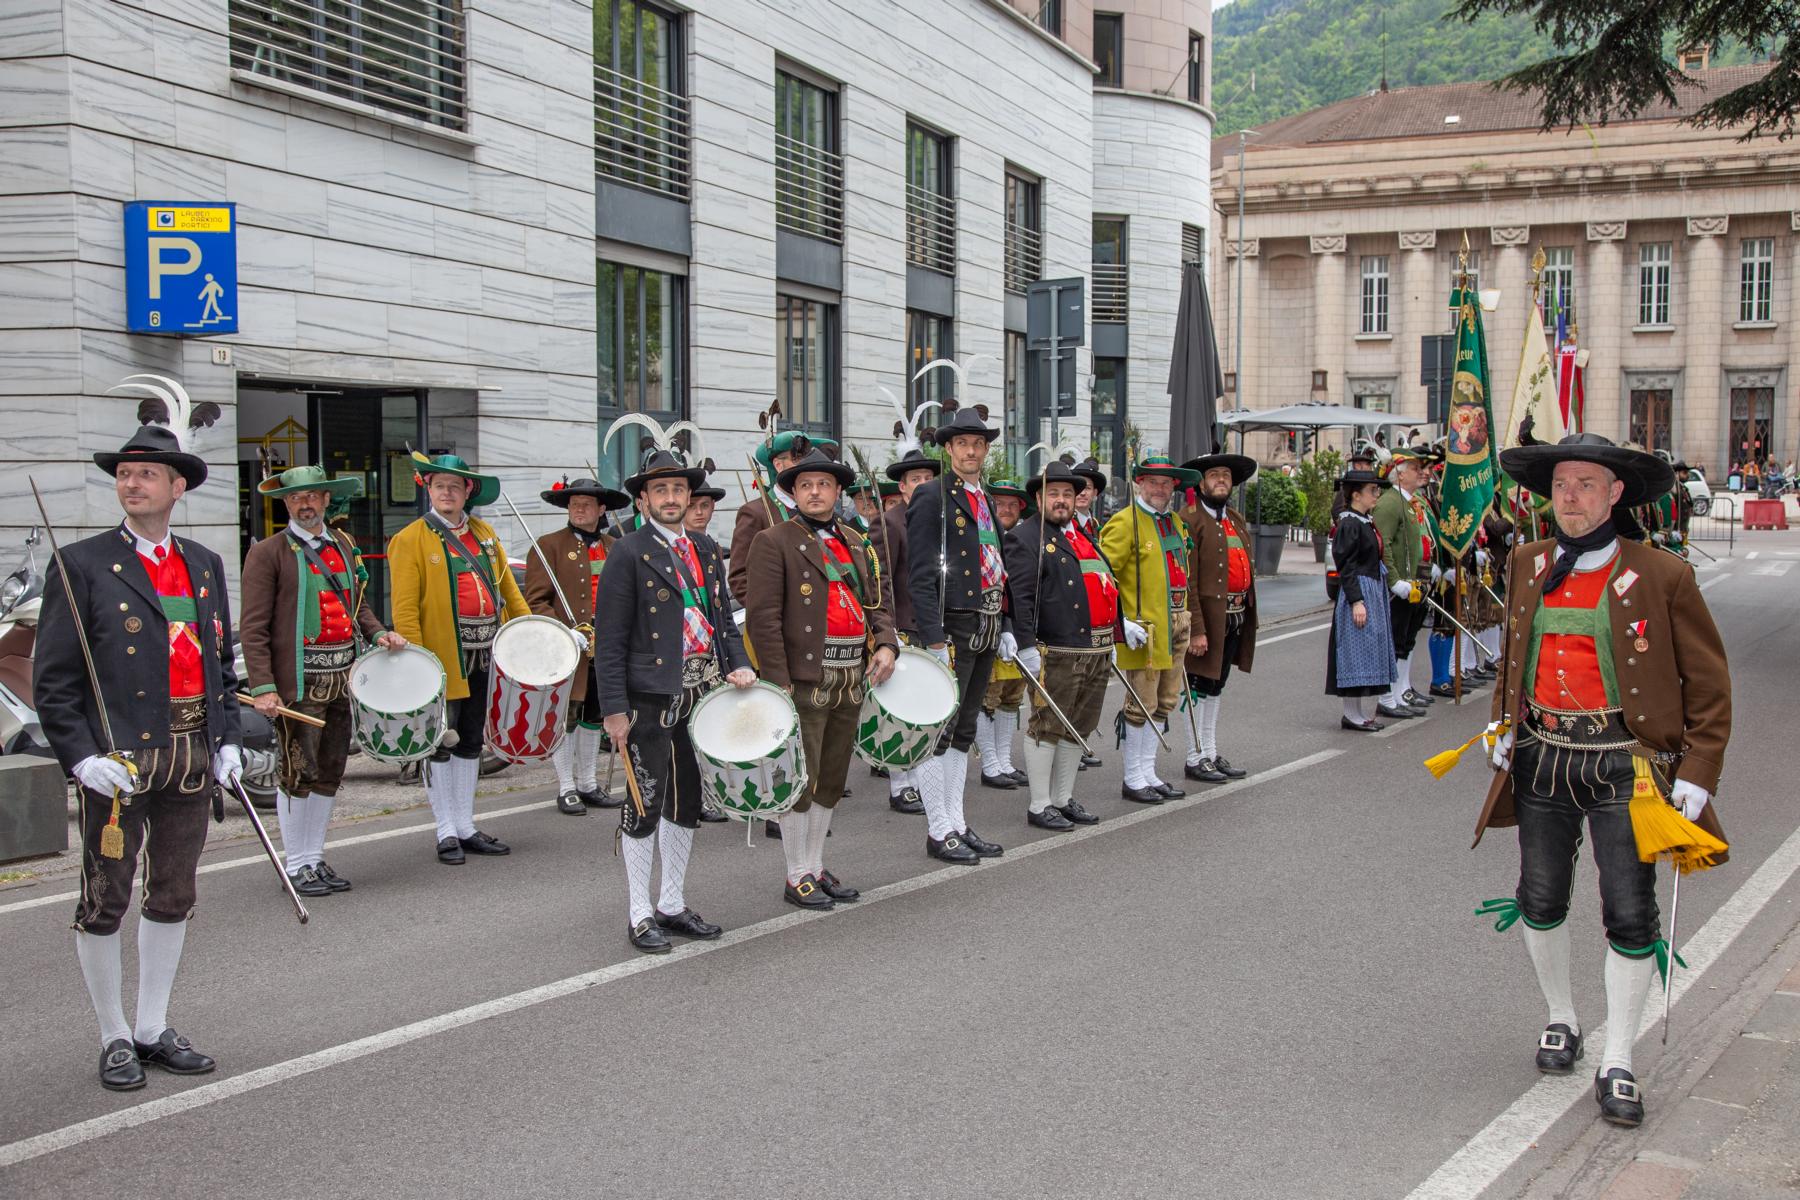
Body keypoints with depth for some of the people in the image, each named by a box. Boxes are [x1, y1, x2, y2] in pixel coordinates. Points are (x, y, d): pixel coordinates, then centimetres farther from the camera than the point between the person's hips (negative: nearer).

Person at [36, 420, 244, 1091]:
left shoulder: (204, 565, 11)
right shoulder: (82, 565, -4)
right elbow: (53, 680, -6)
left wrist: (228, 741, 7)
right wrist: (81, 757, -16)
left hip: (192, 758, 5)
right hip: (118, 761, -5)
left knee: (173, 899, 13)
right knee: (105, 904, 3)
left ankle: (154, 1031, 26)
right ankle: (115, 1039, 17)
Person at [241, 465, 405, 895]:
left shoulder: (343, 545, 14)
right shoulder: (268, 553, -5)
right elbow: (253, 628, -9)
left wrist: (378, 633, 5)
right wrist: (262, 688, -16)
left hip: (342, 677, 6)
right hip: (298, 681, -6)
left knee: (330, 773, 12)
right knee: (300, 774, -1)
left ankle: (316, 859, 23)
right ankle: (297, 866, 10)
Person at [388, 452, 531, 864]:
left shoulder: (484, 533, 13)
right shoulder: (410, 540, -5)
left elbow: (508, 588, 17)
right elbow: (405, 610, -11)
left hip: (485, 656, 6)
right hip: (444, 660, -6)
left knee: (471, 742, 13)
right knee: (442, 745, 3)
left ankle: (466, 827, 22)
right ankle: (447, 833, 11)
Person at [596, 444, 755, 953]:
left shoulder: (705, 549, 13)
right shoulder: (629, 553, -7)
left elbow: (724, 616, 18)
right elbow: (610, 639, -10)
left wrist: (737, 664, -1)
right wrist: (614, 709, -15)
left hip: (701, 695, 7)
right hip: (650, 698, -6)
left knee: (687, 802, 13)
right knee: (645, 805, 0)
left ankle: (673, 906, 25)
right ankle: (641, 916, 10)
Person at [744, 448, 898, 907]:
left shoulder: (856, 543, 16)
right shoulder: (774, 542, -5)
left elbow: (880, 596, 19)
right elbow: (763, 616, -11)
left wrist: (886, 644, 0)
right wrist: (778, 680, -17)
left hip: (851, 679, 7)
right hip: (804, 678, -7)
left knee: (832, 778, 13)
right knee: (802, 778, -2)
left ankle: (816, 866, 25)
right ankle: (797, 877, 8)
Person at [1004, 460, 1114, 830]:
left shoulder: (1085, 536, 20)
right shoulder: (1026, 538, -6)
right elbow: (1020, 597, -14)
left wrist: (1110, 642, 23)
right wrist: (1026, 647, -21)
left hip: (1096, 652, 8)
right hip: (1057, 653, -8)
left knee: (1078, 729, 13)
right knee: (1047, 727, -2)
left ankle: (1063, 799, 23)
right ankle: (1040, 806, 5)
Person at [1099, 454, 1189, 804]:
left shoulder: (1175, 523, 15)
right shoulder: (1124, 523, -10)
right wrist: (1119, 622, -20)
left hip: (1174, 627, 8)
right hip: (1143, 630, -8)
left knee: (1163, 703, 13)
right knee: (1141, 704, -3)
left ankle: (1149, 773, 22)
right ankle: (1133, 780, 6)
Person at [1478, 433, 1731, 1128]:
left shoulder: (1662, 577, -8)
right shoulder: (1528, 567, 5)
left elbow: (1710, 686, -3)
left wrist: (1698, 775, -8)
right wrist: (1504, 726, 12)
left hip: (1623, 763, -4)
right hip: (1542, 756, 4)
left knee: (1630, 914, -2)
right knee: (1540, 901, 13)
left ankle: (1616, 1065, 12)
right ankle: (1561, 1020, 37)